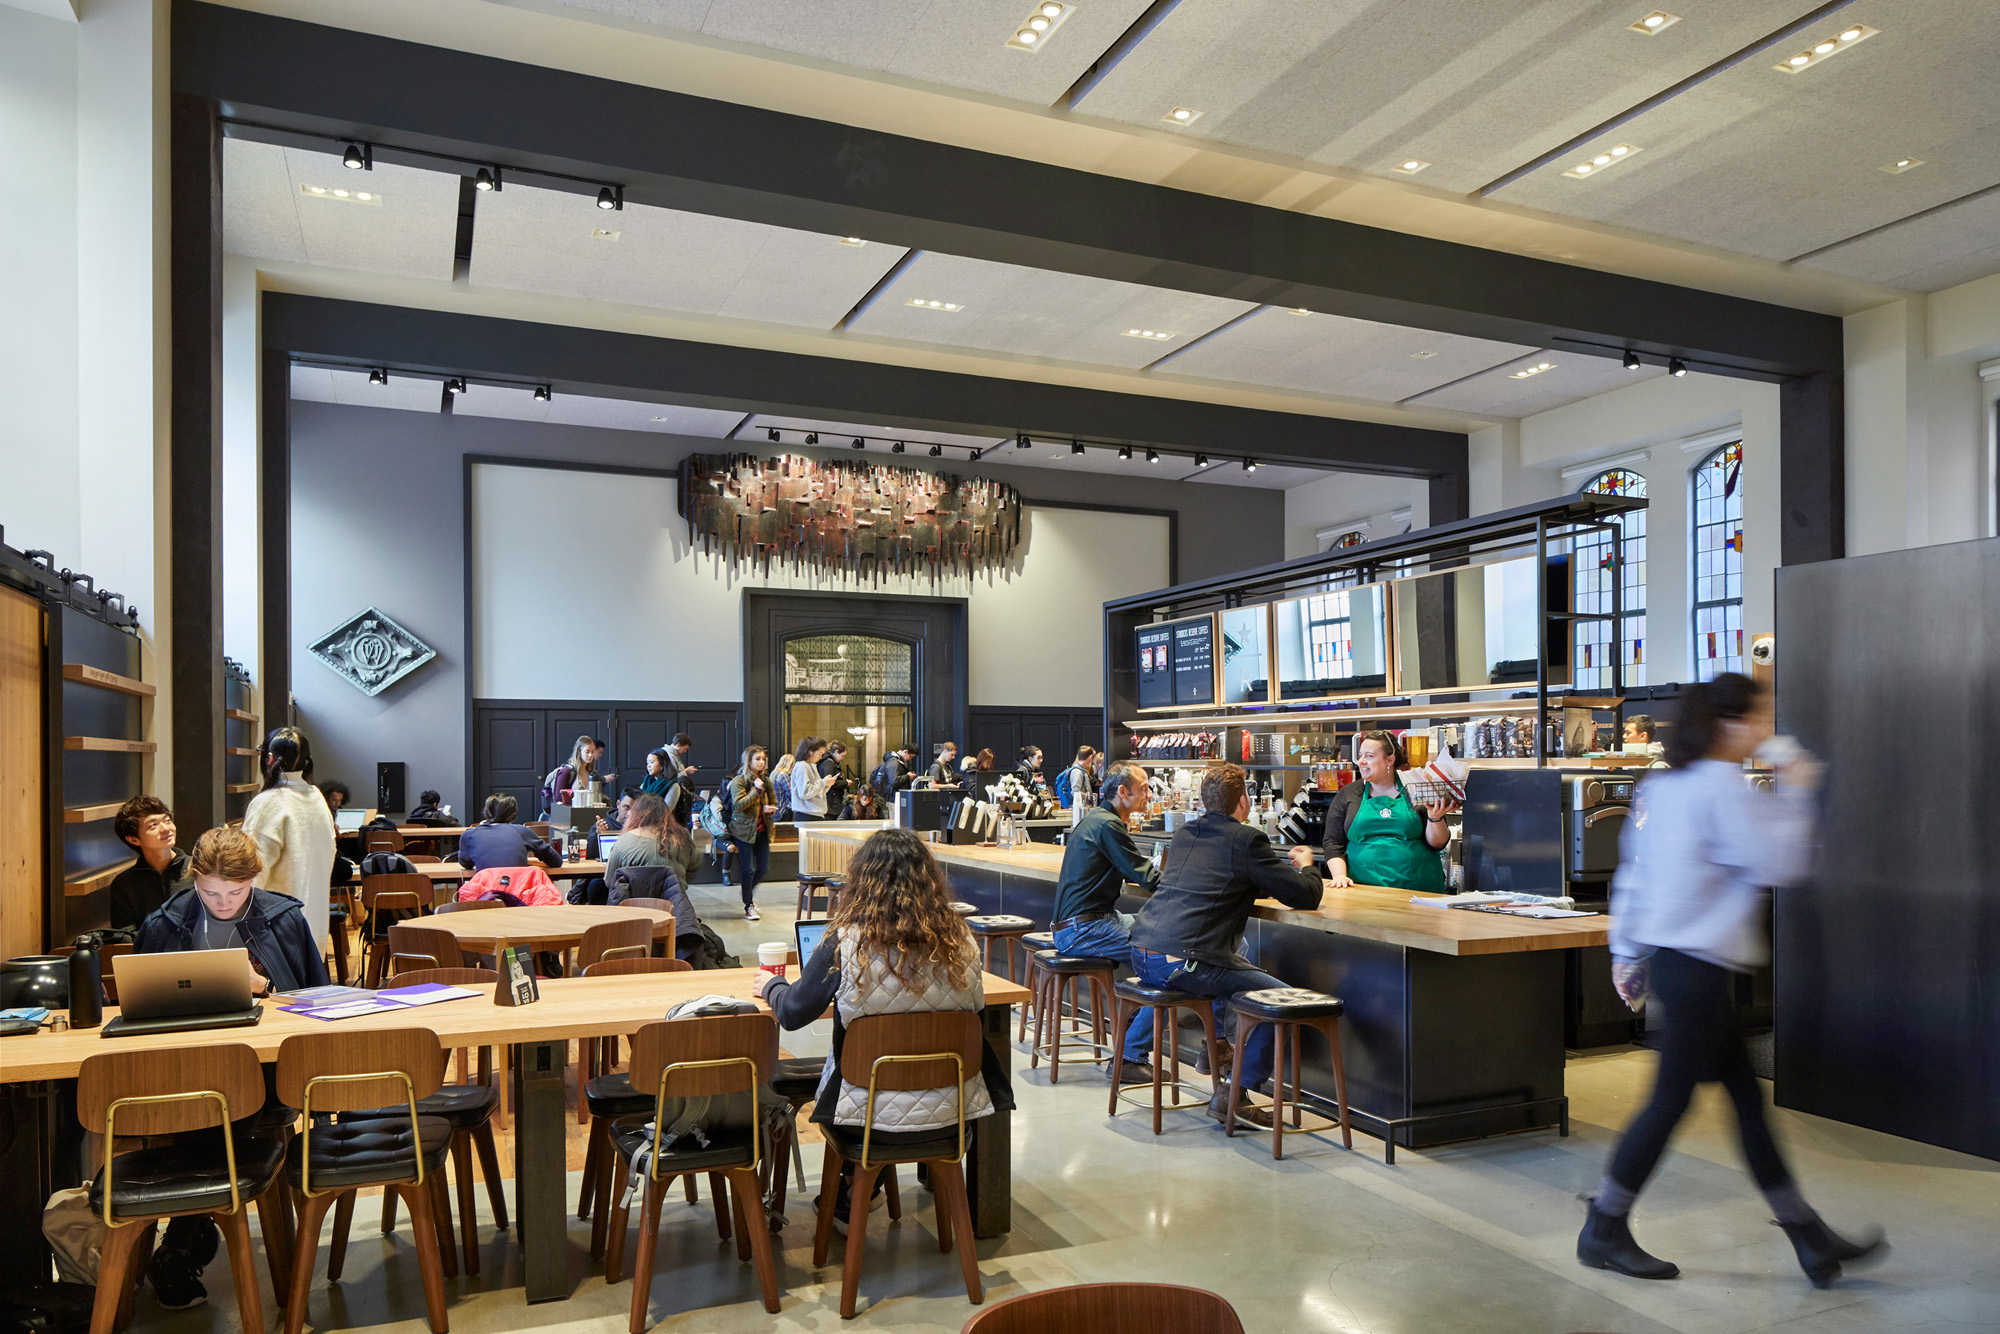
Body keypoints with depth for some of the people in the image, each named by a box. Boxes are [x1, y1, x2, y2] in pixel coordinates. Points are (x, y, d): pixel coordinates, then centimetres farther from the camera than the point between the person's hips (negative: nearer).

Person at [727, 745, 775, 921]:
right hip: (744, 830, -6)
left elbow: (772, 803, 21)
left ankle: (750, 892, 35)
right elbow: (739, 804, -18)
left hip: (762, 830, 6)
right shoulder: (739, 781, -6)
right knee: (747, 870, -2)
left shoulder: (765, 780, 12)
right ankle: (748, 906, 10)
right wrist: (756, 790, -21)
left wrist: (769, 809, -1)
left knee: (763, 867, 7)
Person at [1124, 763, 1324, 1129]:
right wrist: (1305, 865, 20)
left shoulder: (1184, 834, 17)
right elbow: (1307, 896, -1)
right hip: (1182, 962, -8)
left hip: (1141, 955, 8)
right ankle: (1233, 1094, -1)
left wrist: (1254, 887, 31)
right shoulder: (1247, 839, -4)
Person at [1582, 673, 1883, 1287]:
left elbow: (1633, 868, 15)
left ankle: (1808, 1236, 24)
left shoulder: (1664, 784, 12)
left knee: (1746, 1095, 14)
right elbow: (1781, 862, -17)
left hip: (1671, 957, 10)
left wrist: (1627, 952, 20)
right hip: (1697, 967, -10)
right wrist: (1793, 793, -4)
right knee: (1671, 1099, 0)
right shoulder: (1723, 787, -15)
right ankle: (1603, 1231, 10)